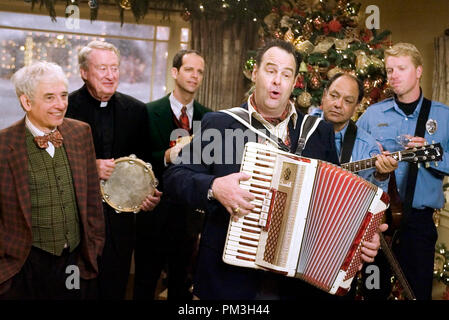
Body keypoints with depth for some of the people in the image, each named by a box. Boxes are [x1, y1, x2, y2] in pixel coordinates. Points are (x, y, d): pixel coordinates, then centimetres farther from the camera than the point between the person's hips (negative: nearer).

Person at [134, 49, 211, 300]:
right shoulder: (150, 112, -6)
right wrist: (164, 157, -25)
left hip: (190, 214, 3)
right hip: (155, 212, -3)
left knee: (182, 285, 18)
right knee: (145, 284, 12)